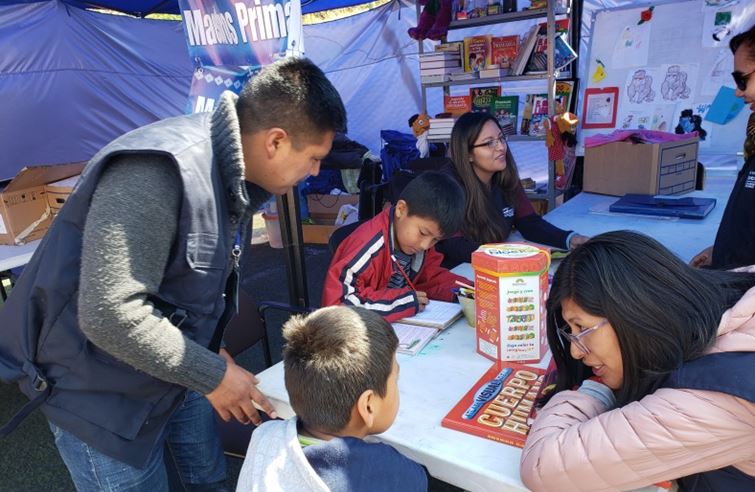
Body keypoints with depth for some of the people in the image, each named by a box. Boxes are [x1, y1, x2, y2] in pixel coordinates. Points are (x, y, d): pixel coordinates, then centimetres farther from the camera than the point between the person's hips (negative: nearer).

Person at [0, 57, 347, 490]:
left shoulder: (233, 175, -2)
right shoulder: (157, 173, -32)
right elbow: (109, 314, -35)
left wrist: (212, 358, 2)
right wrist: (212, 374, -24)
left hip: (173, 369, 8)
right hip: (99, 390, -8)